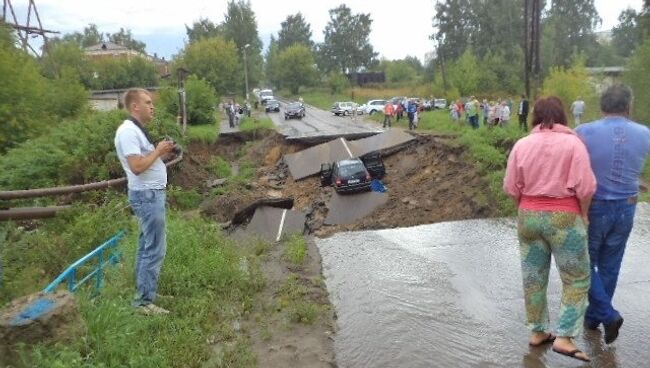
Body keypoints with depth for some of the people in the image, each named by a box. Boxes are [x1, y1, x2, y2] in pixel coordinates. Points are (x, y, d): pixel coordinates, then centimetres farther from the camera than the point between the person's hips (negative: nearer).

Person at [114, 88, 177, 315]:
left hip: (152, 193, 11)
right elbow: (137, 166, -26)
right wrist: (158, 151, -15)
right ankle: (144, 301, 0)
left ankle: (144, 291, 29)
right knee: (155, 249, -7)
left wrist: (163, 153, 5)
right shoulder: (128, 131, -18)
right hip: (147, 195, -11)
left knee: (147, 246, 18)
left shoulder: (137, 130, 14)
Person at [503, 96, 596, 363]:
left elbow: (511, 187, 0)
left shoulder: (522, 144, 0)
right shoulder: (572, 143, -9)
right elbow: (585, 187, -15)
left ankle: (537, 332, 26)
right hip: (564, 218, -3)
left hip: (529, 216, 4)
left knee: (533, 276, 14)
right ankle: (564, 337, 5)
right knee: (577, 279, 10)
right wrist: (584, 213, 1)